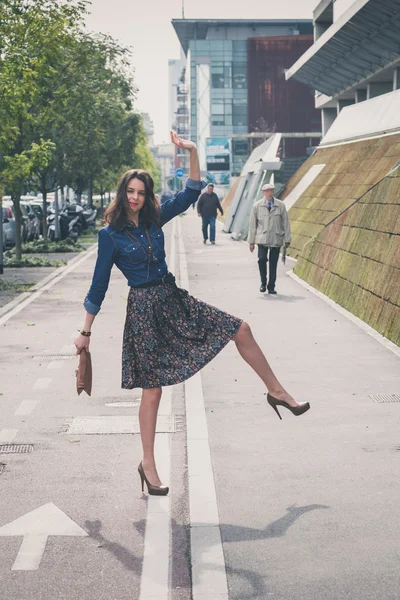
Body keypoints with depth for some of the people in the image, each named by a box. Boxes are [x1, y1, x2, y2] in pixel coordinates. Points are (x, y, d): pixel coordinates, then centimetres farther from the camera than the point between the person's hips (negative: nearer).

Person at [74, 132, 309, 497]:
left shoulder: (154, 219, 6)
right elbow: (99, 286, -5)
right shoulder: (110, 235, -8)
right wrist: (86, 332, -4)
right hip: (144, 309, -6)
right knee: (152, 390, -2)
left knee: (241, 330, 1)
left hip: (173, 299, 6)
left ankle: (276, 391, 19)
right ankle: (148, 464, 11)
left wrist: (193, 152, -7)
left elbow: (191, 194, 4)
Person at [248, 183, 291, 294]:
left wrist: (287, 239, 3)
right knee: (262, 259, -18)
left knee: (273, 263, 1)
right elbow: (252, 224, 6)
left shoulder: (281, 205, 3)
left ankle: (271, 287, 13)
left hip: (276, 239, 1)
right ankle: (263, 283, 3)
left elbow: (285, 222, 6)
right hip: (262, 238, -1)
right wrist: (251, 241, 4)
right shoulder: (257, 206, 3)